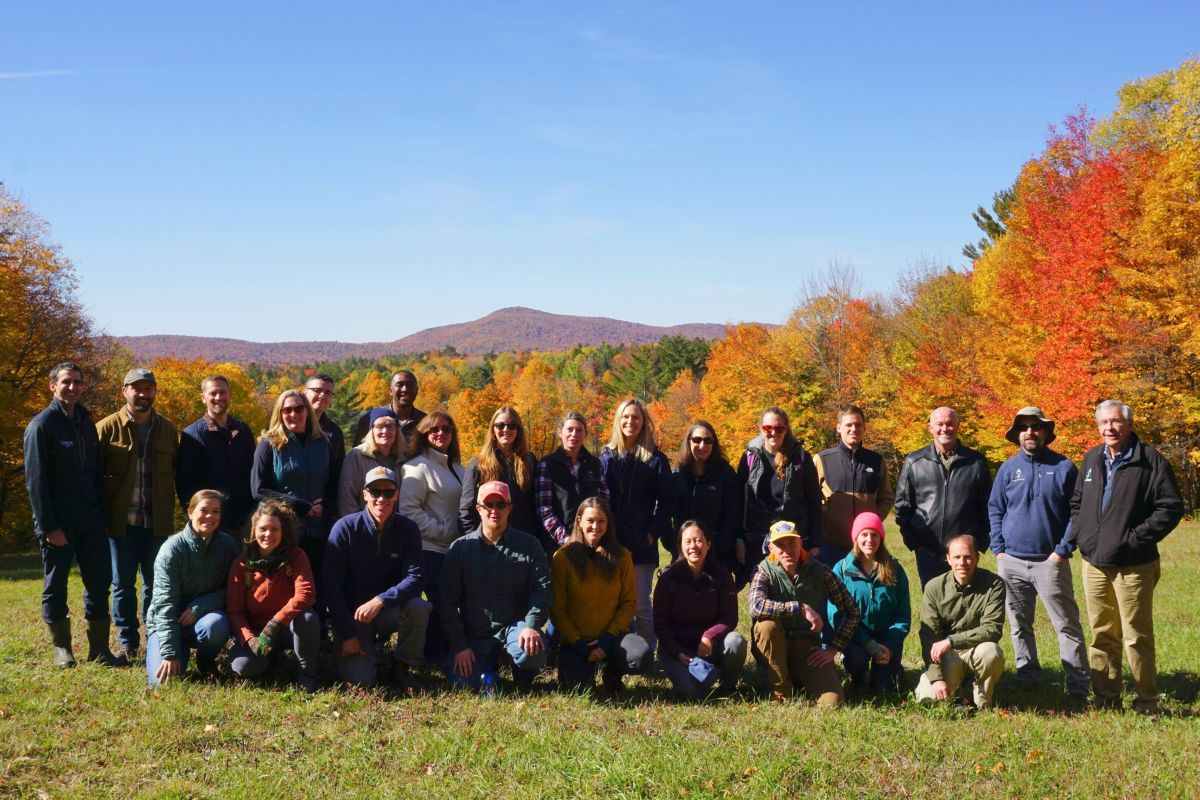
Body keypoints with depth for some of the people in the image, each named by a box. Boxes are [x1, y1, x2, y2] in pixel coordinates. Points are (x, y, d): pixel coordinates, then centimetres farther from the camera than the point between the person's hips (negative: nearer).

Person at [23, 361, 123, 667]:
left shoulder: (87, 422, 13)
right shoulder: (42, 425, -6)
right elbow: (35, 480, -11)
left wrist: (100, 512, 9)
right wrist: (48, 525, -16)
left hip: (91, 520, 6)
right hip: (58, 523, -6)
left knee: (99, 583, 5)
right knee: (55, 586, 4)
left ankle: (99, 648, 12)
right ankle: (61, 648, 16)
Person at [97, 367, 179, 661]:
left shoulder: (168, 429, 8)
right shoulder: (107, 428, -1)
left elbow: (177, 472, 11)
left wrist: (170, 512, 4)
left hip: (158, 523, 2)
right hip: (121, 522, -2)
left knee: (155, 584, 8)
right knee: (123, 585, 7)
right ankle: (128, 644, 17)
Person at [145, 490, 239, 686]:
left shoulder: (227, 545, -7)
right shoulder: (173, 548, -16)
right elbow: (165, 603, -19)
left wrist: (199, 607, -22)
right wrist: (170, 653, -25)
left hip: (205, 616, 2)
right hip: (167, 622, -1)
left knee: (216, 625, -35)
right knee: (162, 679, -23)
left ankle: (206, 660, -1)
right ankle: (181, 652, 13)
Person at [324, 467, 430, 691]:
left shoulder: (408, 529, -8)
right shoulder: (345, 528, -13)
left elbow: (415, 577, -15)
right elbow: (331, 583, -12)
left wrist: (380, 601, -32)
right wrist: (347, 634, -14)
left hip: (390, 611, 2)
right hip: (352, 613, -1)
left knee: (418, 608, -32)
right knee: (359, 679, -20)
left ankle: (402, 666, -5)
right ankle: (367, 651, 18)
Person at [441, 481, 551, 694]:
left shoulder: (528, 545, 3)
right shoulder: (461, 547, 4)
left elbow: (542, 589, -4)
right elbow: (448, 601, 2)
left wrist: (531, 626, -22)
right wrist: (459, 645, -7)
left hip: (515, 626, -1)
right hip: (474, 634, 1)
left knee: (534, 651, -34)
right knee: (462, 683, -20)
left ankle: (523, 676, 3)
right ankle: (488, 665, 16)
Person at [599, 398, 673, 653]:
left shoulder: (655, 459, 1)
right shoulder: (606, 457, 10)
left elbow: (665, 501, 1)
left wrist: (654, 531, -7)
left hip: (642, 544, -3)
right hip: (611, 542, 3)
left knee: (641, 603, 0)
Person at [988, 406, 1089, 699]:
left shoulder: (1063, 467, -1)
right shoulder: (1008, 468, 7)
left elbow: (1076, 513, -1)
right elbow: (995, 510, 10)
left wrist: (1063, 550, -8)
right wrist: (999, 549, 1)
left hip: (1050, 562, -3)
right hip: (1011, 562, 3)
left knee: (1067, 624, -2)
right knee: (1019, 624, 11)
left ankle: (1079, 685, 2)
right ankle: (1027, 676, 23)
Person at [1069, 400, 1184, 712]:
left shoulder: (1150, 460, -7)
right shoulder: (1092, 459, 11)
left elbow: (1171, 508, -10)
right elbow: (1076, 502, 22)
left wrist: (1137, 537, -15)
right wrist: (1079, 534, 7)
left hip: (1133, 566, -5)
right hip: (1094, 563, 6)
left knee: (1137, 637, -2)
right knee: (1101, 636, 12)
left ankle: (1146, 704, 10)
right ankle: (1106, 702, 21)